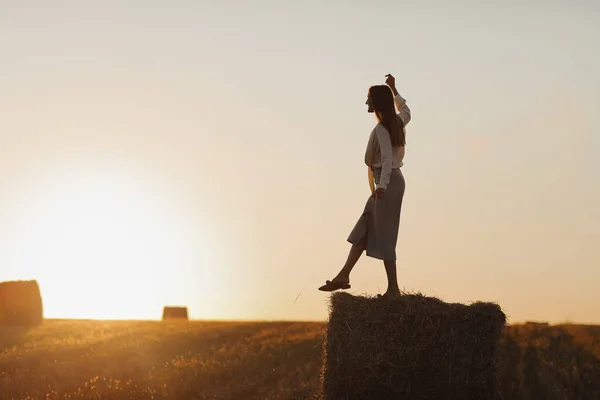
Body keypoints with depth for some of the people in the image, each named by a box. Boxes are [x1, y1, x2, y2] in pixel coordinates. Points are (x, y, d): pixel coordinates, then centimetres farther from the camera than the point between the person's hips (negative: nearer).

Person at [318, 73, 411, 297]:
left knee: (383, 236, -6)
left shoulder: (381, 129, -16)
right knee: (364, 229, 10)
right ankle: (343, 276, 11)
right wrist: (393, 90, 38)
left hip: (388, 183, -10)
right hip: (391, 181, 10)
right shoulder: (396, 122, 10)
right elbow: (406, 112, 35)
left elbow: (387, 159, -26)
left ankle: (393, 288, -3)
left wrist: (382, 186, -34)